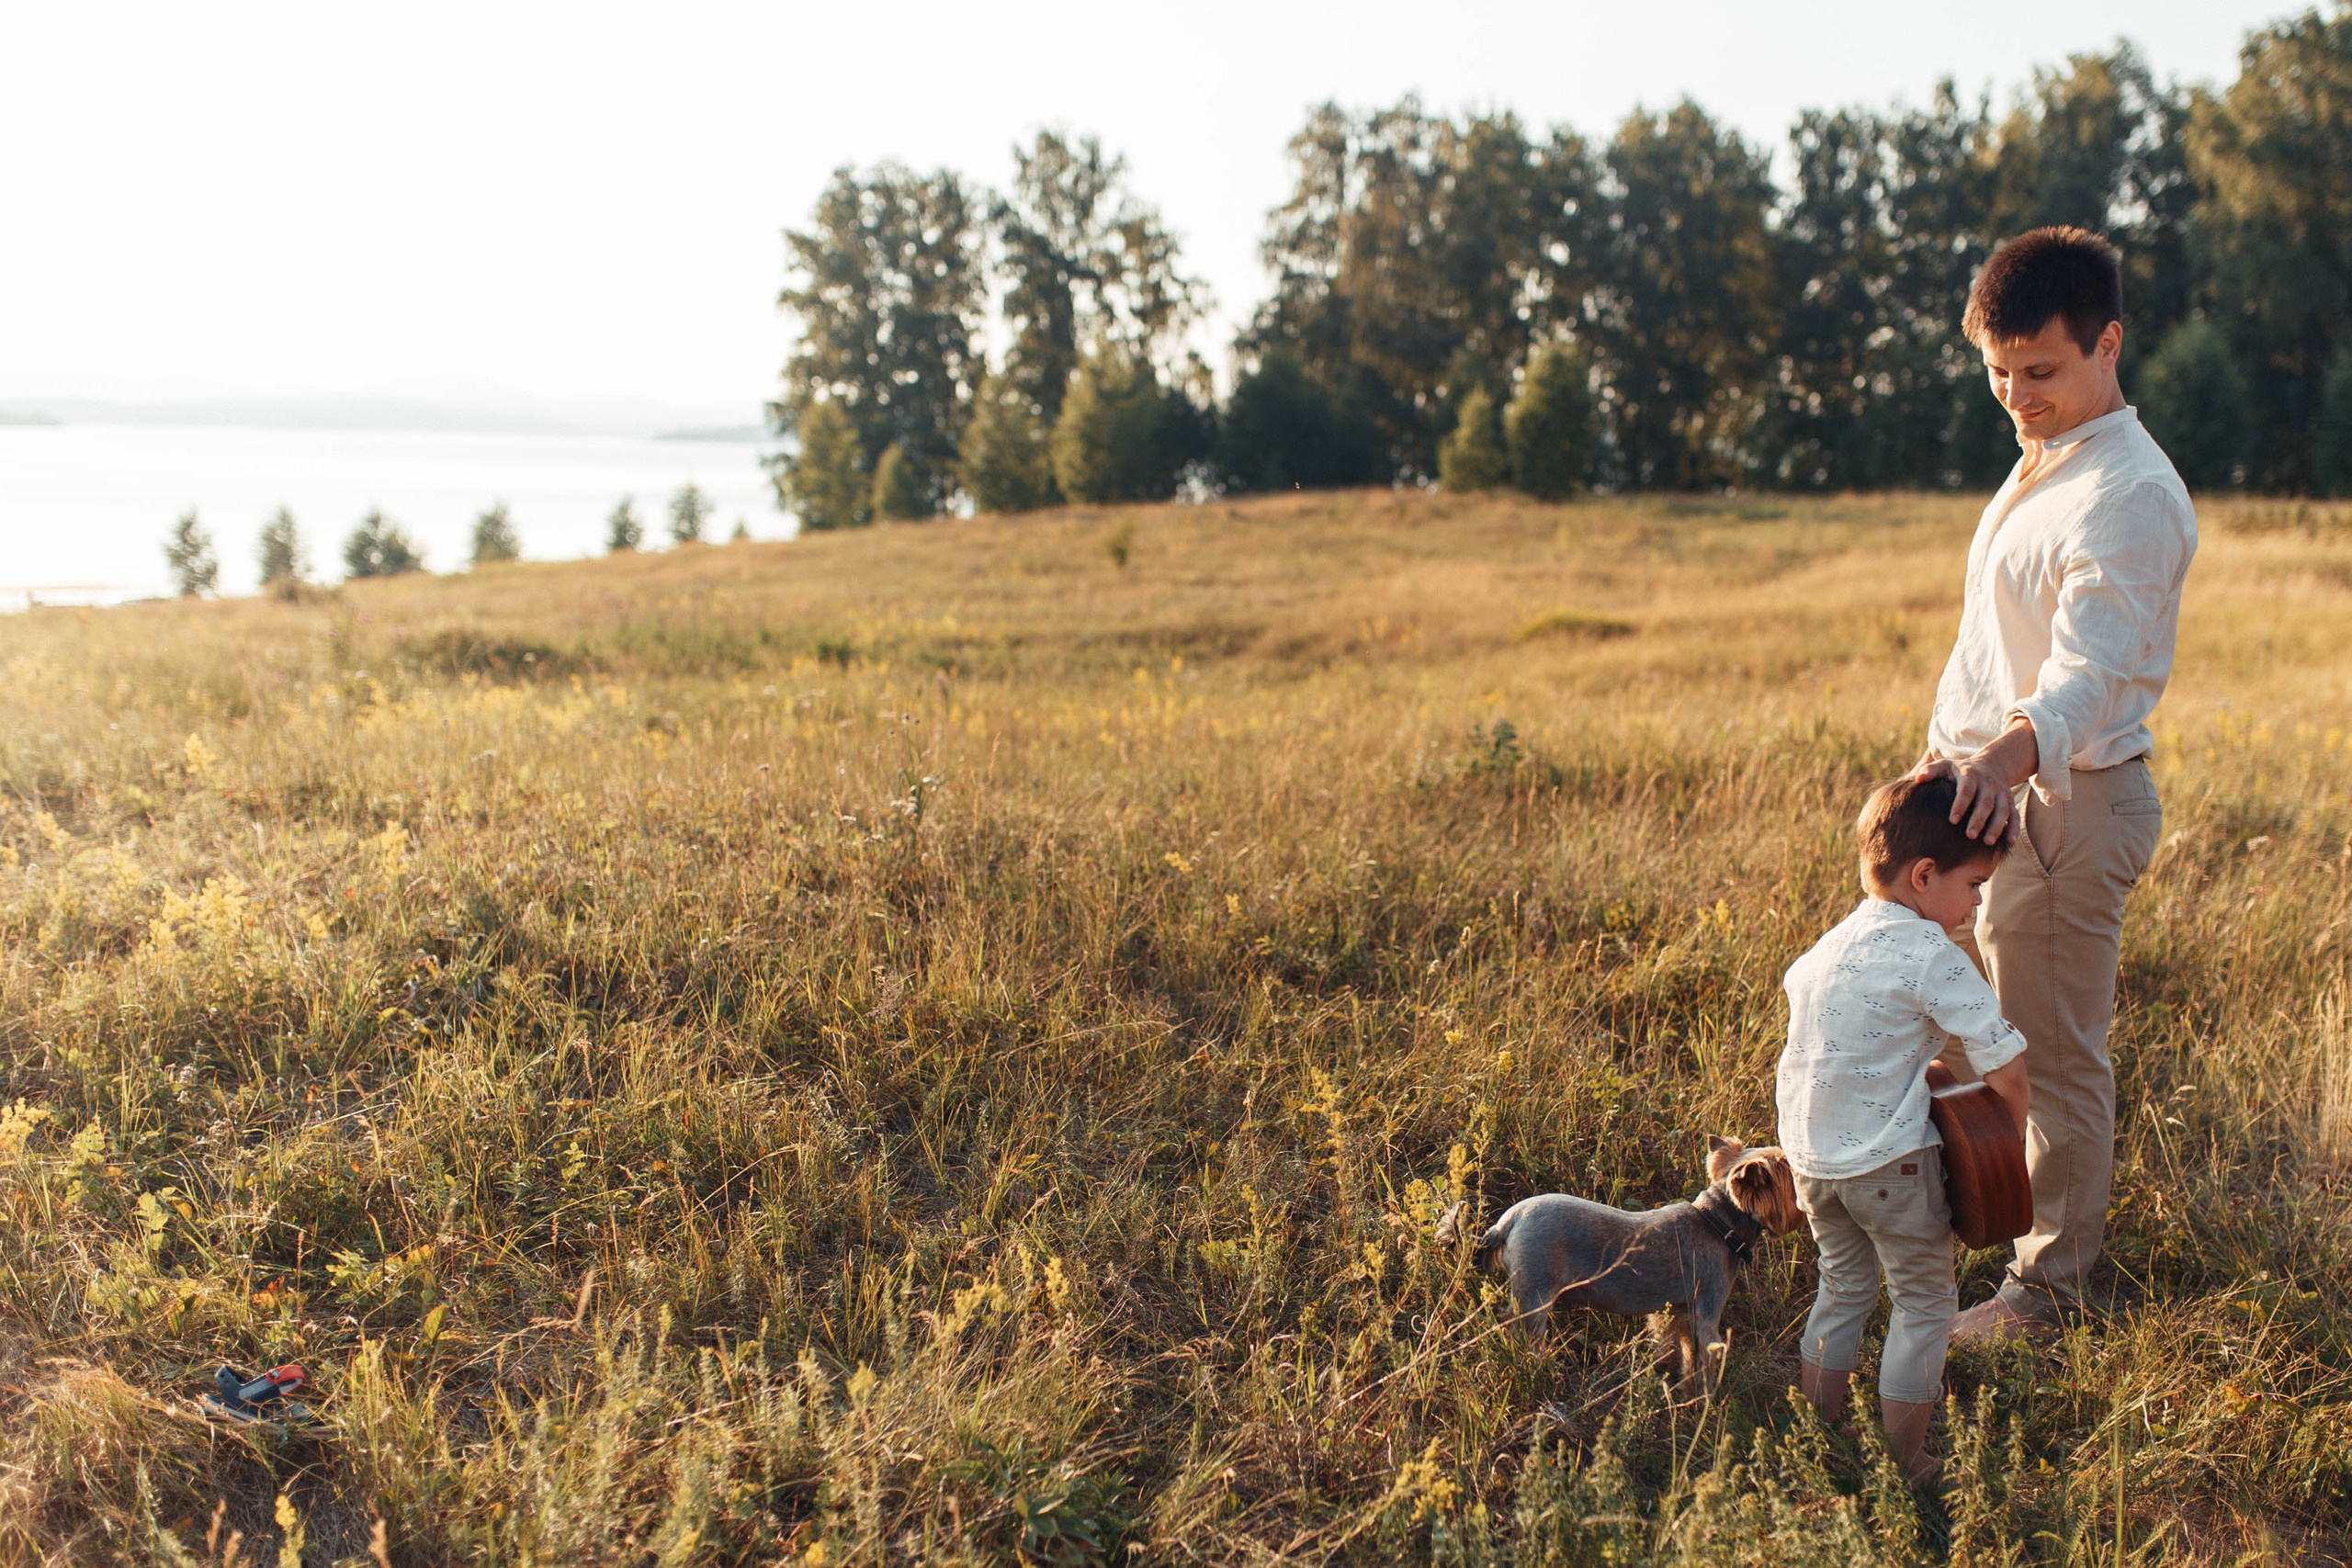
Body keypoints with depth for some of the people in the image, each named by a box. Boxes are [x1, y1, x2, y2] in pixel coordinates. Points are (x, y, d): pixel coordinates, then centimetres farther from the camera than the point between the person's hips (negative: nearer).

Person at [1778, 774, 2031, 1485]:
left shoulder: (1832, 941, 8)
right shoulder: (1931, 955, -16)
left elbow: (1796, 982, 29)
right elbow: (2005, 1069, -17)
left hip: (1812, 1159, 7)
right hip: (1890, 1164, -7)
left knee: (1843, 1287, 24)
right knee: (1924, 1301, 10)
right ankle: (1905, 1463, 14)